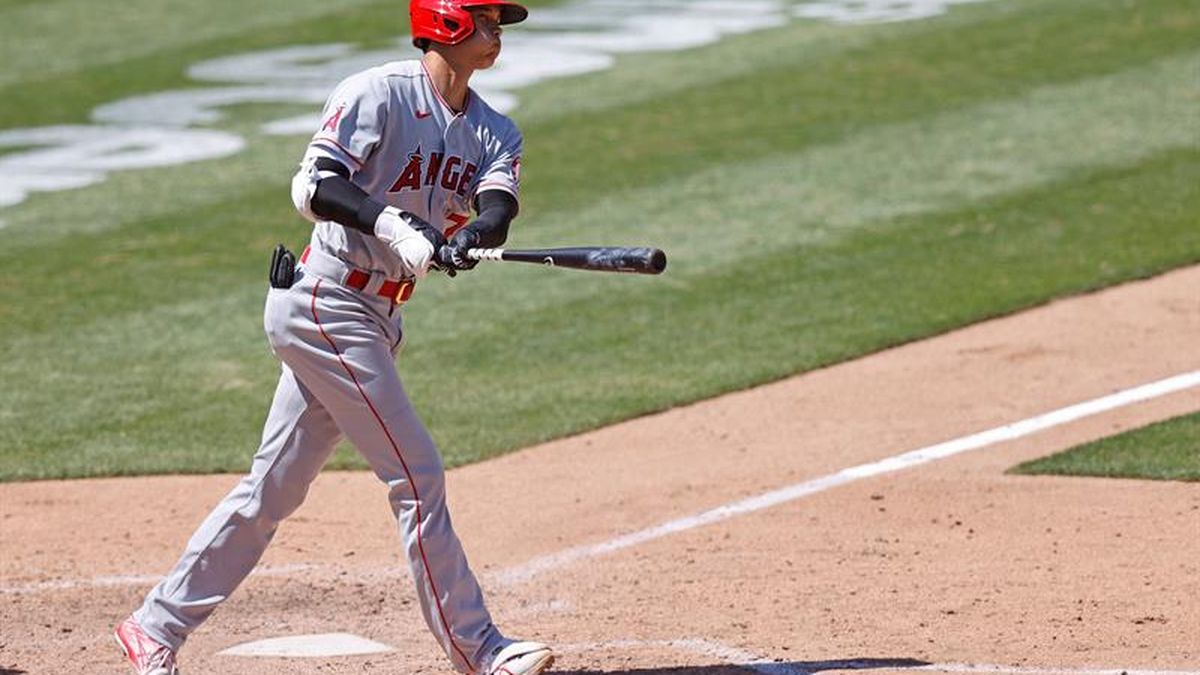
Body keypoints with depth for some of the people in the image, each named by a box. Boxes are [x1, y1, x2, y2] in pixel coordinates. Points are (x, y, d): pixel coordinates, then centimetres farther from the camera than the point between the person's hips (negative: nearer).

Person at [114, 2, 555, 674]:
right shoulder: (379, 94, -13)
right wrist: (391, 225, -36)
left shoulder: (494, 132, 10)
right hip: (325, 306, -9)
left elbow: (498, 205, -9)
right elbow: (312, 185, -22)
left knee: (274, 488, 11)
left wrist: (472, 235, -32)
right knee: (417, 475, -7)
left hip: (375, 316, 9)